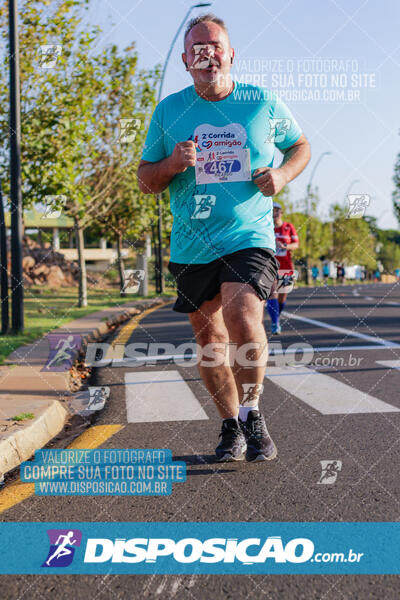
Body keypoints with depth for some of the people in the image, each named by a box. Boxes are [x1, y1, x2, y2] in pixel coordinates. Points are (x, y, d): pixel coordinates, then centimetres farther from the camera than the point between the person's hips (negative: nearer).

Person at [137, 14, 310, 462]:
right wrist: (172, 164, -14)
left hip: (249, 238, -2)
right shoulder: (169, 110, 5)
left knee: (243, 316, -25)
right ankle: (231, 425, 27)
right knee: (209, 339, 8)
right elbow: (145, 180, 8)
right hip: (191, 245, 3)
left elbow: (301, 146, 18)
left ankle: (252, 413, -3)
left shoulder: (264, 103, 3)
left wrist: (282, 175, -4)